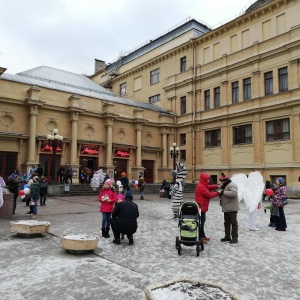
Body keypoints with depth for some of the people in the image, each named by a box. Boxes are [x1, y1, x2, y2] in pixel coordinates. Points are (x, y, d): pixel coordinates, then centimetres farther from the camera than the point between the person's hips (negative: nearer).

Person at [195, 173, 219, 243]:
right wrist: (218, 193, -11)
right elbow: (209, 194, -20)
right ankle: (199, 238, -4)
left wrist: (216, 186, -1)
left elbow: (209, 187, 14)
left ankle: (202, 235, 29)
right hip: (201, 207, -11)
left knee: (202, 221, 18)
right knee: (201, 222, -8)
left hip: (202, 207, 11)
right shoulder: (201, 187, -20)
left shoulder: (203, 185, 14)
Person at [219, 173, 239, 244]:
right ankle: (227, 236, 24)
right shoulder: (224, 186, 18)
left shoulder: (232, 185, -13)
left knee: (234, 222, -1)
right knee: (227, 222, 14)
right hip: (226, 208, 10)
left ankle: (235, 238, 5)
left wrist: (223, 192, -26)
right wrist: (220, 193, 6)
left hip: (232, 208, -10)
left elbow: (234, 193, -31)